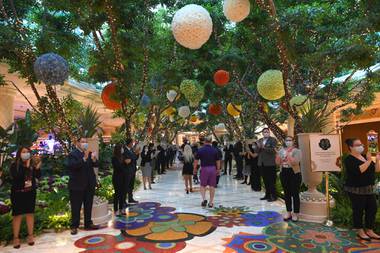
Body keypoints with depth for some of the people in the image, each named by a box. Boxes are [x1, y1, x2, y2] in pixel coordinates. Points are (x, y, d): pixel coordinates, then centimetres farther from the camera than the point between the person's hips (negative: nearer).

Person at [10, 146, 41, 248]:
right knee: (17, 215, 4)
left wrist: (37, 167, -23)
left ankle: (30, 235, 19)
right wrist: (26, 167, -27)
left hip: (30, 192, 3)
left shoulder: (32, 163, -2)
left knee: (30, 213, 8)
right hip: (18, 193, -2)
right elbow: (16, 177, -22)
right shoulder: (14, 165, -8)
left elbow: (38, 176, -6)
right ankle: (16, 237, 15)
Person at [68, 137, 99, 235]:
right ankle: (74, 226, 17)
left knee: (88, 206, 14)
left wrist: (94, 159, -18)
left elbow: (96, 164, 3)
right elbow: (73, 165, -25)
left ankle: (88, 224, 26)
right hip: (77, 185, -5)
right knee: (76, 207, 5)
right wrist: (84, 158, -34)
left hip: (89, 184, 6)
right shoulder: (73, 154, -9)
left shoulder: (89, 153, 7)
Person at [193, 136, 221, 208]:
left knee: (203, 185, 12)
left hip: (204, 168, -1)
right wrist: (218, 170, 15)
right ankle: (211, 203, 14)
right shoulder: (215, 150, 2)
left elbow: (196, 161, 0)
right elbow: (218, 161, 5)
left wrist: (195, 169, 12)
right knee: (212, 186, 8)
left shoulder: (200, 150, -3)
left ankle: (204, 199, -7)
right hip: (213, 168, 2)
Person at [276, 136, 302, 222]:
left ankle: (295, 214, 12)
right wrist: (279, 154, -10)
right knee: (286, 193, 11)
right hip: (284, 173, 5)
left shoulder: (296, 151, -5)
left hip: (294, 174, -4)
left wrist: (288, 154, -20)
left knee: (295, 194, 1)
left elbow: (295, 162, -20)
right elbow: (277, 163, 3)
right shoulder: (281, 150, 8)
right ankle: (288, 212, 22)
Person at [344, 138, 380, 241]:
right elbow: (359, 170, -28)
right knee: (359, 210, 1)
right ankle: (360, 232, 16)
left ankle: (369, 231, 24)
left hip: (369, 189, 8)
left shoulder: (364, 157, 11)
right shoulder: (349, 160, -13)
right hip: (356, 190, -8)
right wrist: (368, 161, -24)